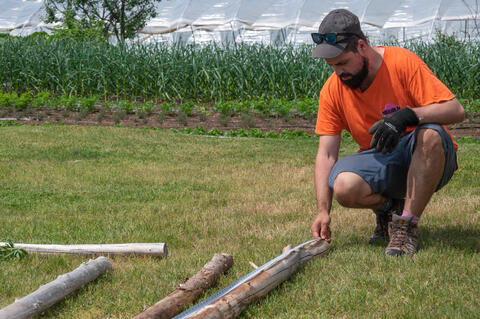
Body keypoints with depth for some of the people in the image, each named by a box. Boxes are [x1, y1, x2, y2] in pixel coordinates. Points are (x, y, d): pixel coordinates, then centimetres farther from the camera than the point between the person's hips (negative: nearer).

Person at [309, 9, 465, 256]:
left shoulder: (403, 62, -15)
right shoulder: (332, 90, -3)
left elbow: (456, 110, -21)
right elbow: (326, 154, -5)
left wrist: (407, 116, -38)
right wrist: (323, 210, -17)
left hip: (424, 161, -3)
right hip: (380, 162, 3)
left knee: (430, 134, -37)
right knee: (344, 186, -30)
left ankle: (407, 225, -24)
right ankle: (388, 208, 5)